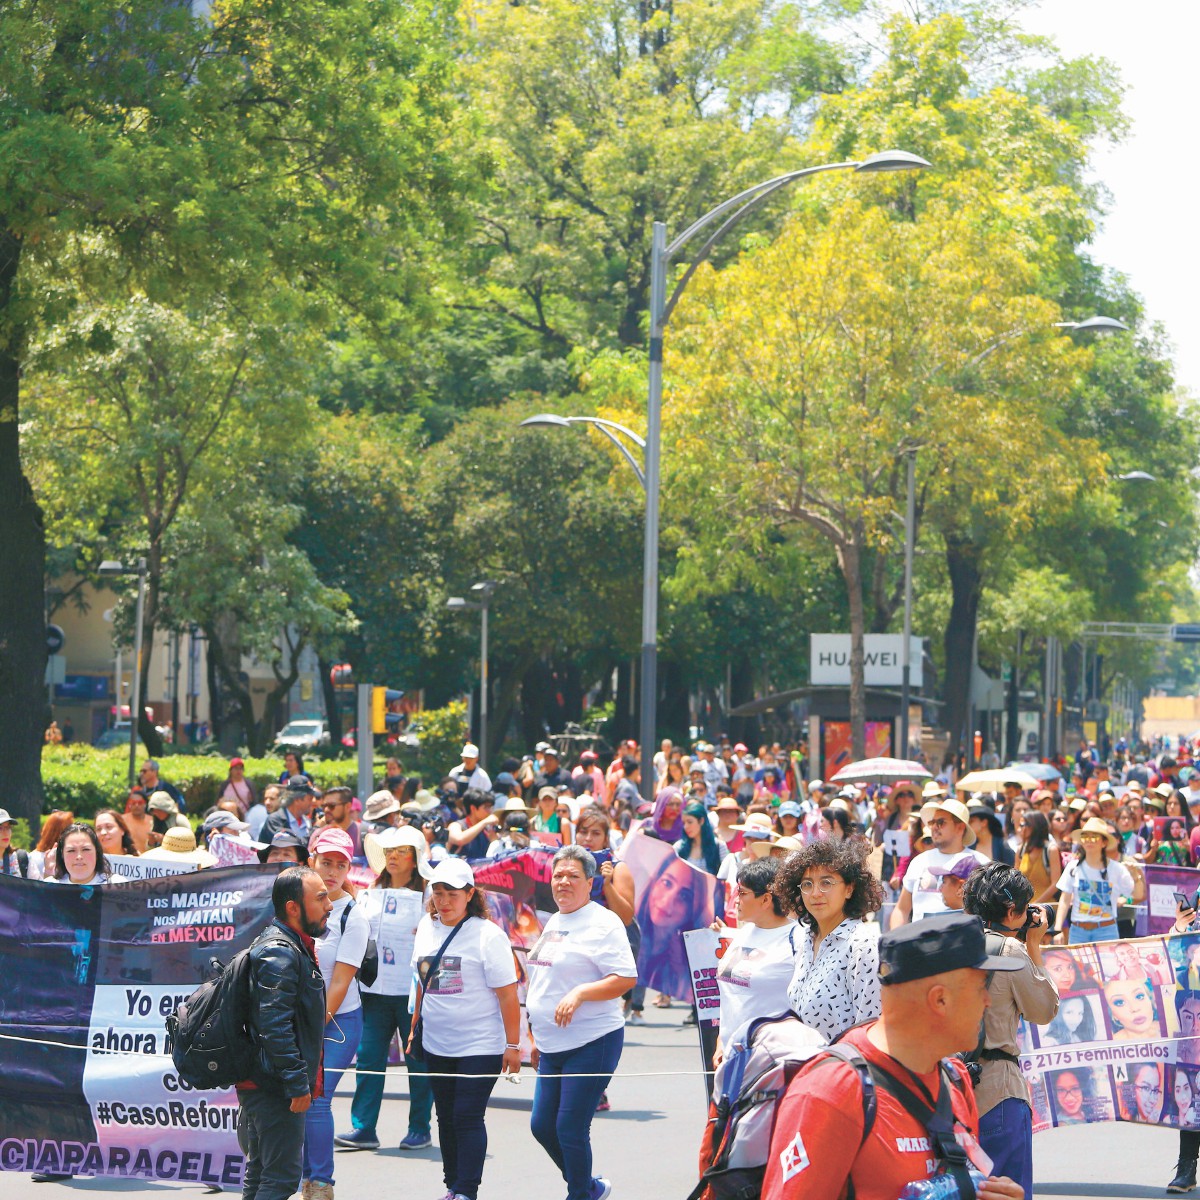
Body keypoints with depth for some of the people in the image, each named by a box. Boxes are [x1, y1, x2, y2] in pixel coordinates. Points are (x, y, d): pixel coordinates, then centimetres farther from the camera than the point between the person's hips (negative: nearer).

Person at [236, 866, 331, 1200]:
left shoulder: (294, 946, 17)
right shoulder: (279, 954, -18)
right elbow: (275, 1026, -25)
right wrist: (297, 1084, -24)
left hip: (260, 1085, 11)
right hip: (275, 1089, -11)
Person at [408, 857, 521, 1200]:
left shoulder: (488, 935, -12)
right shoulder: (426, 928, 7)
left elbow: (507, 994, -11)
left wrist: (513, 1045, -12)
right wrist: (415, 1027, 20)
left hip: (480, 1046, -6)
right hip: (437, 1044, 6)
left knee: (467, 1117, -9)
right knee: (446, 1117, 11)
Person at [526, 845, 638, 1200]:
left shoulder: (603, 924, -10)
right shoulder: (553, 923, 16)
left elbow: (625, 979, -17)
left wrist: (580, 992, -27)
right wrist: (537, 1037, 24)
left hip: (592, 1043, -9)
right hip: (553, 1046, 9)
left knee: (570, 1129, -7)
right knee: (542, 1125, 10)